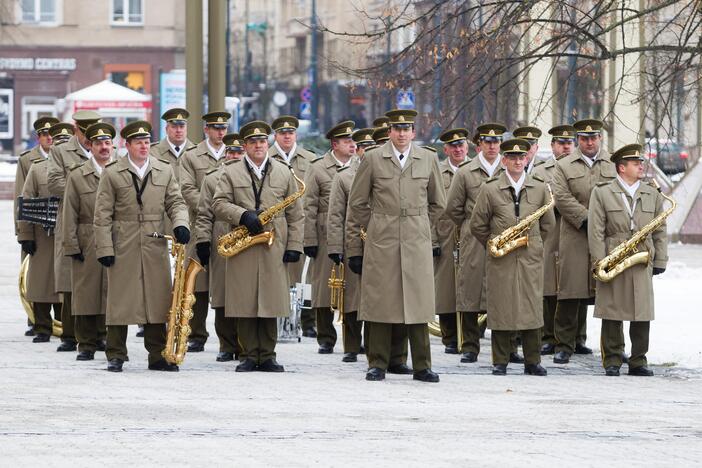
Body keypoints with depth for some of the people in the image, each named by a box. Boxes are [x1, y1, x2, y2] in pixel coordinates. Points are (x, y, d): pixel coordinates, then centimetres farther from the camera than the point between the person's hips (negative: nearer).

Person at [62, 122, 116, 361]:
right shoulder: (77, 176, 6)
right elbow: (70, 214, 3)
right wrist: (72, 246, -4)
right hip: (87, 246, -1)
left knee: (112, 295, 2)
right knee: (86, 294, 0)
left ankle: (107, 339, 12)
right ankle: (87, 345, 6)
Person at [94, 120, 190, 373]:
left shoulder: (165, 171, 10)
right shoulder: (112, 174, 1)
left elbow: (176, 202, 11)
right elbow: (102, 215, 0)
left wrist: (180, 224, -11)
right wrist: (104, 249, -7)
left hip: (155, 248, 3)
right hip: (123, 248, -3)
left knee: (157, 301, 3)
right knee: (119, 302, -1)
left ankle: (157, 356, 10)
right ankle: (116, 356, 6)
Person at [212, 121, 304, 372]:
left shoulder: (284, 173, 12)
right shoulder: (231, 172, 9)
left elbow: (295, 214, 11)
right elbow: (219, 204, 0)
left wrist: (294, 246, 2)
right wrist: (243, 216, -16)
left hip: (274, 249, 1)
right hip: (242, 248, -1)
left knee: (270, 304, 0)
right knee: (245, 304, -2)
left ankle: (267, 356, 6)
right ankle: (248, 356, 4)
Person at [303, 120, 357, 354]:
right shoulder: (318, 168, 3)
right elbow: (309, 207, 0)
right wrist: (309, 240, -6)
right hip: (327, 237, -2)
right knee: (325, 289, 1)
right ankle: (326, 339, 9)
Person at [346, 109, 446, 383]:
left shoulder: (428, 160, 9)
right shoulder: (372, 160, 4)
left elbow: (438, 203, 21)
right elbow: (357, 206, 6)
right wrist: (354, 249, 3)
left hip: (417, 245, 1)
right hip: (381, 244, -1)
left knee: (418, 306, 0)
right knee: (380, 306, -1)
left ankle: (422, 367, 6)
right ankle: (378, 365, 7)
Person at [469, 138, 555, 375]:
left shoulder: (540, 188, 7)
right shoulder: (490, 189, 1)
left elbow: (548, 223, 17)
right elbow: (477, 224, 7)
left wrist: (533, 244, 13)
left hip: (531, 258, 2)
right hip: (500, 260, -2)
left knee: (532, 309, 2)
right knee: (500, 309, -1)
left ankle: (532, 361, 9)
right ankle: (500, 362, 5)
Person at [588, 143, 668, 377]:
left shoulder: (653, 194, 13)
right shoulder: (602, 192, 2)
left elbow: (659, 231, 14)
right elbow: (596, 230, -2)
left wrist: (660, 261, 7)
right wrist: (600, 262, -9)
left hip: (643, 263, 3)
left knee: (642, 314, 1)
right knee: (612, 314, 0)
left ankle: (638, 361, 9)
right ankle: (612, 361, 7)